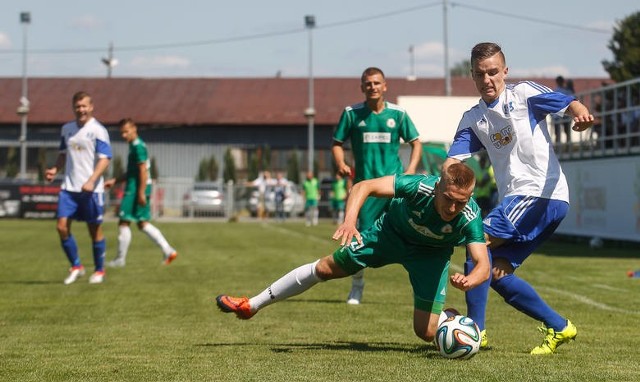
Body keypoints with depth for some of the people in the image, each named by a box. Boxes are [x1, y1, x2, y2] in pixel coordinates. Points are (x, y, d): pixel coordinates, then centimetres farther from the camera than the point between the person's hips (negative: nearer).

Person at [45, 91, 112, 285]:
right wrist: (55, 169, 3)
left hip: (91, 189, -5)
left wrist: (91, 181, -24)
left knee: (95, 230, 4)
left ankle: (99, 270, 20)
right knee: (62, 227, -5)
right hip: (69, 187, 5)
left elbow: (105, 158, -13)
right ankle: (76, 267, 11)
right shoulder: (67, 129, 11)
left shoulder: (98, 130, -7)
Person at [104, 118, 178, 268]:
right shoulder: (136, 146, 18)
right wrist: (115, 181, 24)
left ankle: (120, 259, 3)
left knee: (124, 222, -3)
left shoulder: (138, 146, -13)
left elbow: (143, 170, -20)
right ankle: (168, 251, 7)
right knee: (143, 223, 12)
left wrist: (141, 192, -23)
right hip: (135, 189, 10)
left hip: (135, 190, -10)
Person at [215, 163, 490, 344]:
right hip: (391, 231, 1)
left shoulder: (470, 219, -37)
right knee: (326, 268, 5)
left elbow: (483, 263, -42)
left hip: (430, 253, 0)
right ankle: (252, 306, 20)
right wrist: (349, 221, -51)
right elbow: (363, 187, -33)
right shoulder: (421, 186, -38)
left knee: (426, 332, -11)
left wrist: (468, 281, -65)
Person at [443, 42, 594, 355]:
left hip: (543, 193, -7)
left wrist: (581, 115, -37)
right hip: (515, 198, 7)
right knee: (497, 273, 3)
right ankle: (559, 328, 14)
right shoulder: (472, 118, 15)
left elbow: (567, 102, -13)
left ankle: (475, 330, -16)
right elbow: (455, 157, 2)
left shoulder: (523, 93, 0)